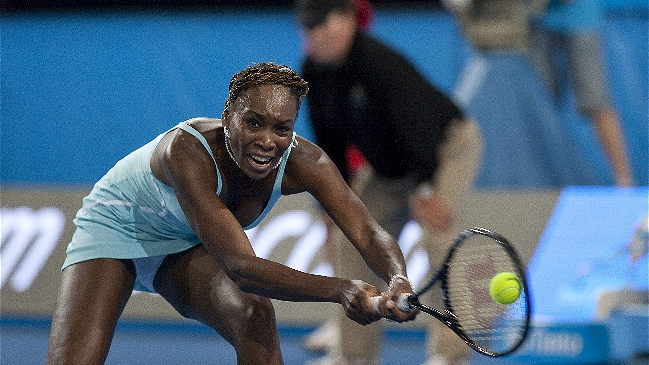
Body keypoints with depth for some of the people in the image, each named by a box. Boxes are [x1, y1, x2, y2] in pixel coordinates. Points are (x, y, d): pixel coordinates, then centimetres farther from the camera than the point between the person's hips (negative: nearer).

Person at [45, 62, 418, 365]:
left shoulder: (302, 161, -25)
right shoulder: (186, 150, -41)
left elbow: (368, 233, -31)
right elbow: (241, 267, -47)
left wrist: (398, 280, -56)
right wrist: (340, 290, -61)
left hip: (187, 249, 4)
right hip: (116, 226, -3)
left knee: (256, 317, -27)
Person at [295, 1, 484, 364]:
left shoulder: (377, 61, -30)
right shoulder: (313, 72, -6)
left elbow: (412, 123, -32)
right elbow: (329, 140, 3)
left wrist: (424, 190, -34)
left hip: (449, 146, -8)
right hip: (392, 168, 8)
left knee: (440, 239, -23)